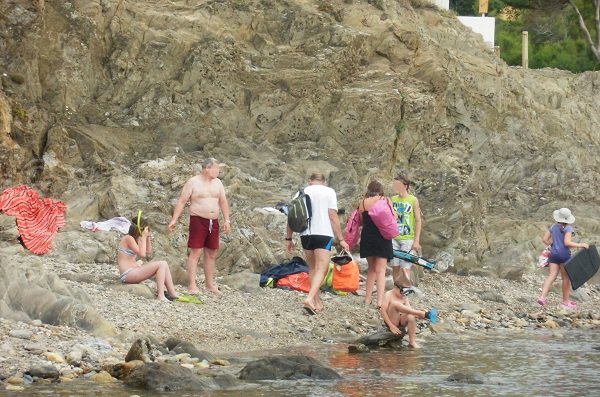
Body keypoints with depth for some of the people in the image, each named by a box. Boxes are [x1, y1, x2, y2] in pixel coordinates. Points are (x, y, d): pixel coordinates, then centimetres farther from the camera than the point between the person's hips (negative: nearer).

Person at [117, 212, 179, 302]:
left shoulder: (134, 239, 16)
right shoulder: (128, 238, -12)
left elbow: (148, 252, 21)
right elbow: (142, 254, -19)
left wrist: (148, 237, 11)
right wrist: (143, 237, -11)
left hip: (133, 272, 10)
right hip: (128, 274, -10)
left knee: (164, 264, 8)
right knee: (161, 265, -15)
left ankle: (172, 293, 1)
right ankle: (161, 296, -22)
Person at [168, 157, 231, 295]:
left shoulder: (217, 183, 12)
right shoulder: (193, 182, -5)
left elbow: (223, 202, 16)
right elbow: (181, 202, -6)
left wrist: (226, 220, 7)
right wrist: (174, 219, -13)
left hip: (213, 222, 6)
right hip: (198, 220, -6)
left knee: (211, 254, 9)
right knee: (195, 252, -10)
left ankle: (210, 284, 17)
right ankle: (192, 285, -11)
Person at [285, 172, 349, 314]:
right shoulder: (329, 192, 3)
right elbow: (333, 216, -5)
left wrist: (288, 238, 17)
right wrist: (341, 239, -3)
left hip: (305, 235, 4)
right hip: (323, 234, -4)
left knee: (312, 269, 17)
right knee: (321, 269, -7)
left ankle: (317, 302, 20)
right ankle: (310, 299, -27)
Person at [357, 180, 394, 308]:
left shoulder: (362, 203, 3)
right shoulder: (385, 201, -4)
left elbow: (360, 221, 3)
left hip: (367, 237, 3)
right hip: (382, 238, -3)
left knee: (371, 269, 19)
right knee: (380, 270, -3)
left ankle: (368, 298, 18)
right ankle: (380, 301, -15)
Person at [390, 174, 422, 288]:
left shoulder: (413, 200, -3)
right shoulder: (392, 200, 8)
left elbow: (418, 221, -3)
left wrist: (416, 240, -8)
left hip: (408, 239, -4)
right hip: (394, 238, 4)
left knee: (405, 268, -11)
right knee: (395, 267, 4)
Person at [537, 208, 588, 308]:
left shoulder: (553, 227, 7)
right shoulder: (568, 228, -10)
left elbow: (545, 239, 8)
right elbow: (567, 242, -20)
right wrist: (580, 245, -14)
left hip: (553, 254, 5)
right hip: (564, 255, -5)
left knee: (551, 276, 2)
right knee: (566, 278, 6)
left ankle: (542, 297, -14)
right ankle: (566, 301, 12)